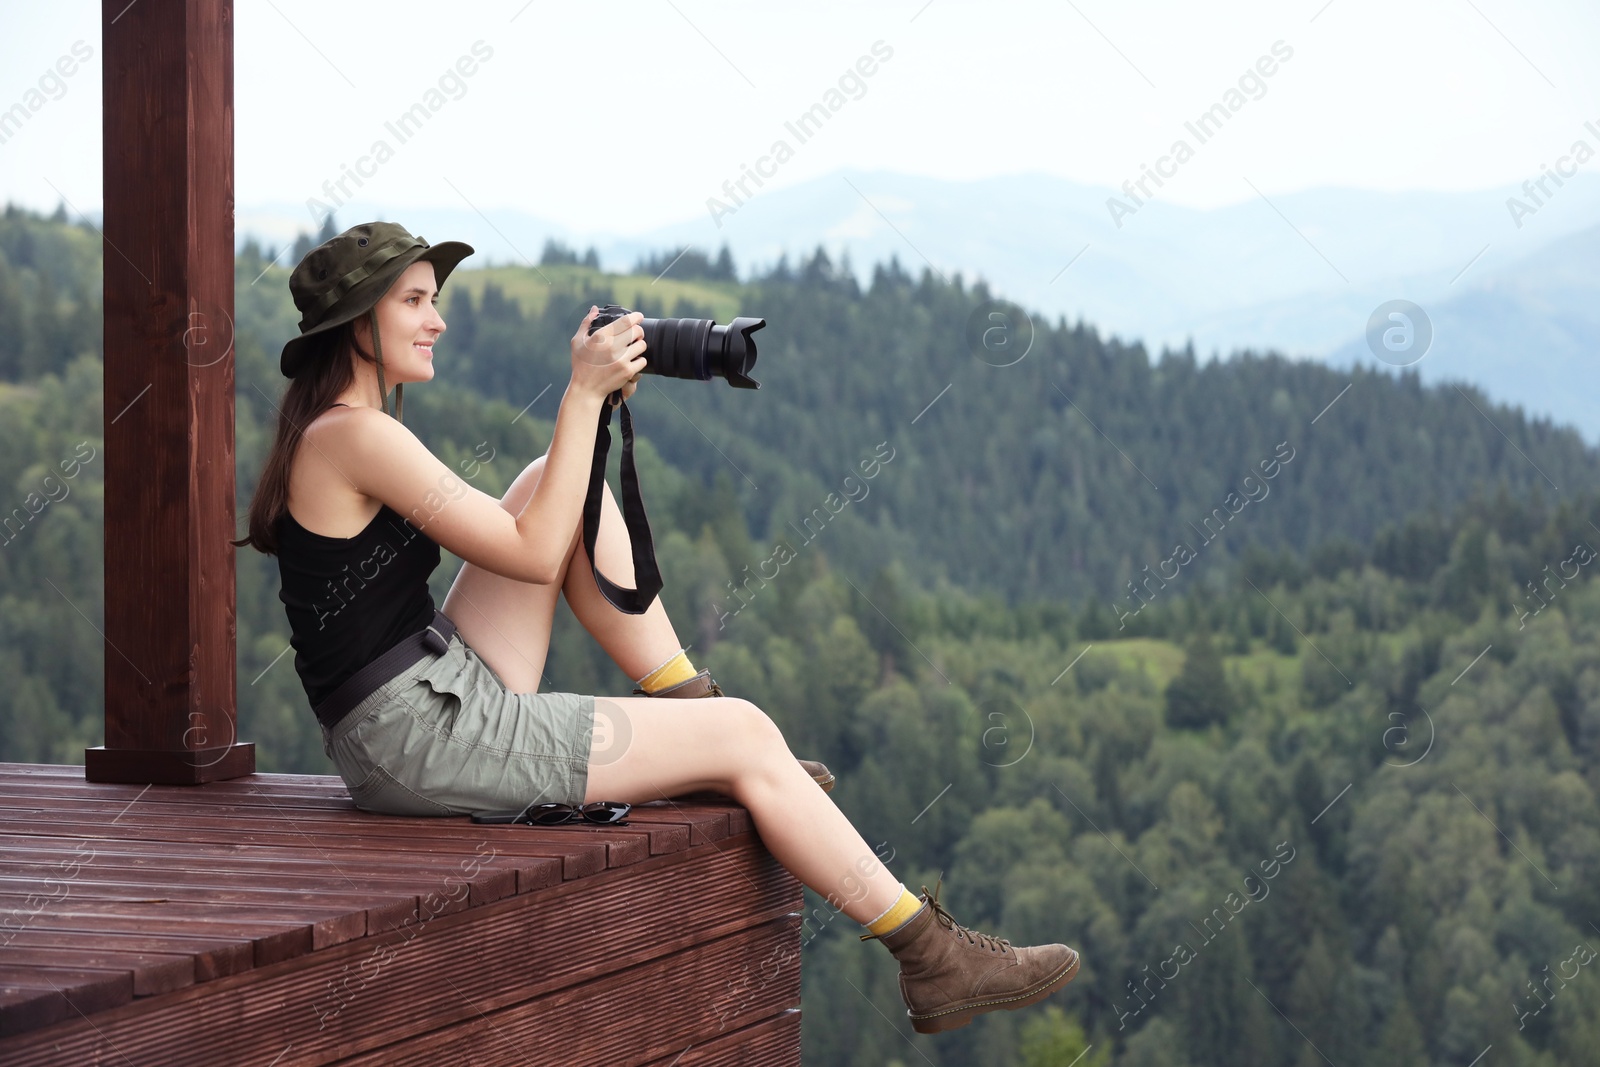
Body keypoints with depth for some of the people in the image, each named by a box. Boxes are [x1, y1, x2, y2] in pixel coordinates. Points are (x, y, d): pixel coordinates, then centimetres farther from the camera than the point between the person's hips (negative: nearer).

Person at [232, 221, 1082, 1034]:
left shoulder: (340, 432, 14)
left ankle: (687, 703, 8)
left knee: (566, 487, 6)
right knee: (743, 738, -7)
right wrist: (584, 394, -10)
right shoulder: (356, 437, -17)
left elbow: (514, 526, 19)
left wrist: (592, 400, 8)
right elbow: (533, 555, -15)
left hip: (447, 689, 10)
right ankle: (933, 959, 1)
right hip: (422, 736, -10)